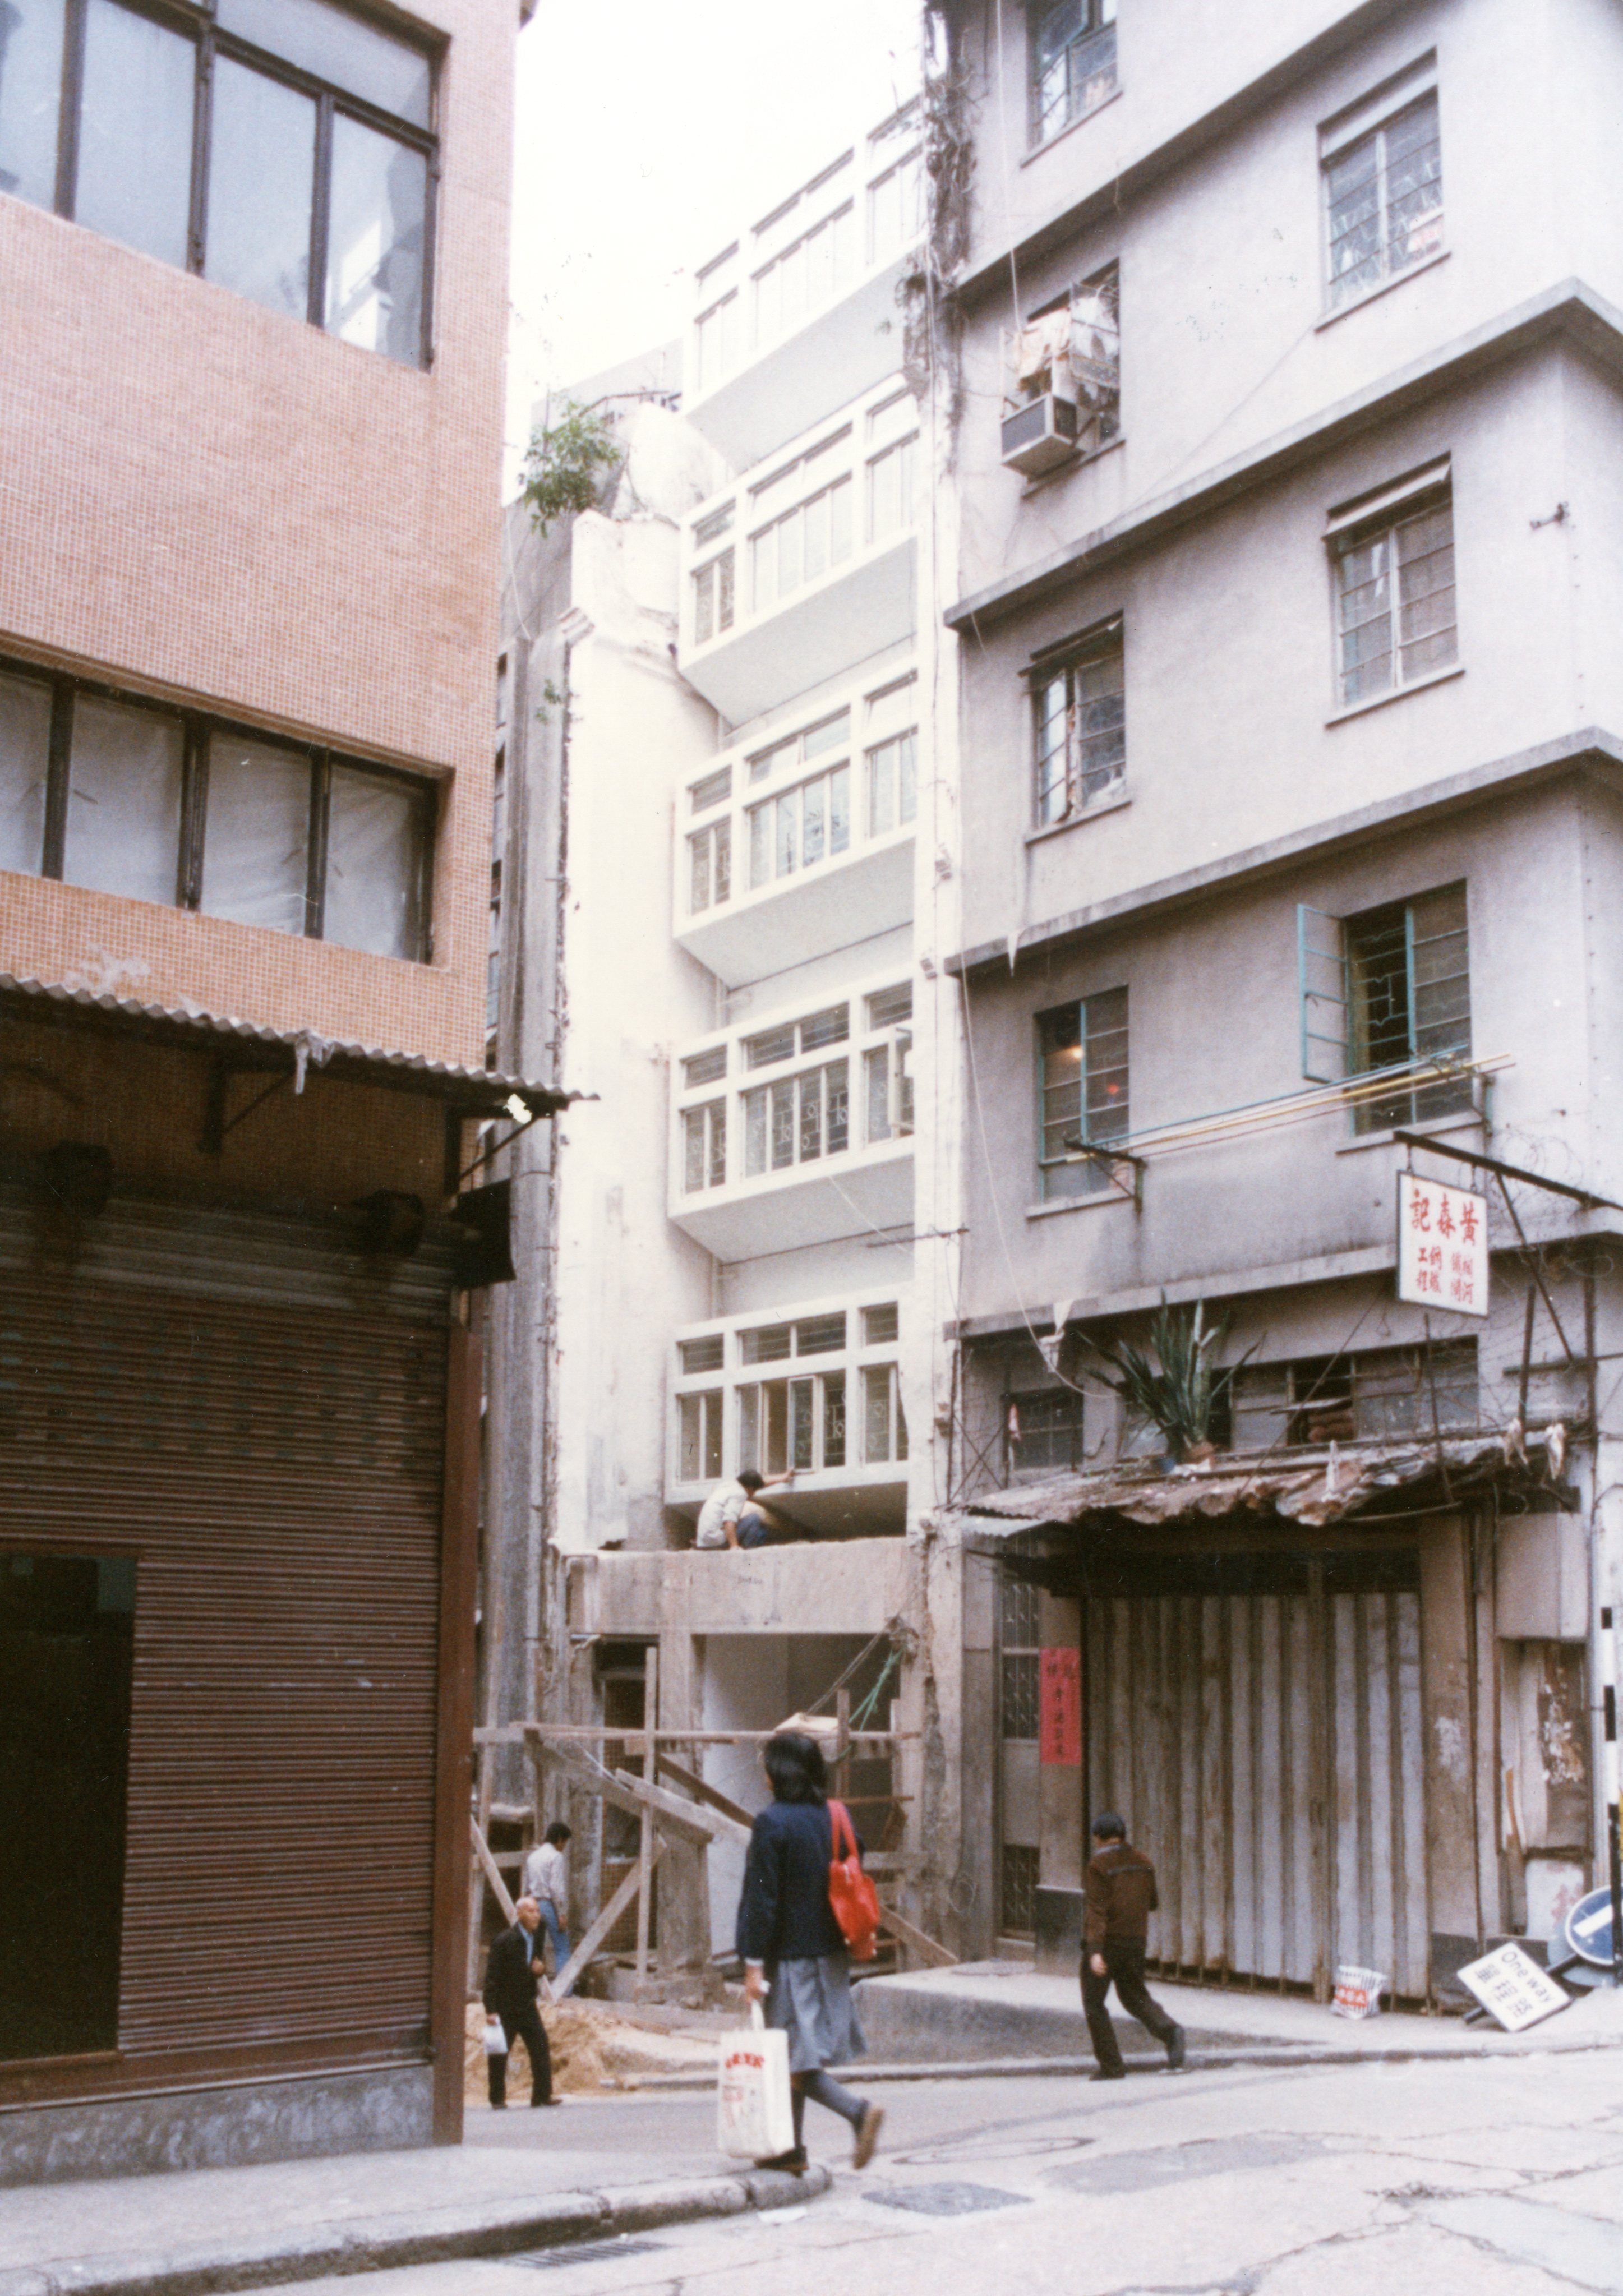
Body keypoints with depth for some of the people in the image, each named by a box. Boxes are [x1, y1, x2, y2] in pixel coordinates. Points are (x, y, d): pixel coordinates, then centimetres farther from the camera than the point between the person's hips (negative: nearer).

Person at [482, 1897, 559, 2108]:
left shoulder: (536, 1938, 6)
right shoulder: (505, 1940, -15)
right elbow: (491, 1977, -15)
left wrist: (538, 1969, -5)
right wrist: (492, 2010, -19)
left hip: (527, 2005, 6)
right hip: (505, 2008, -6)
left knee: (541, 2048, -2)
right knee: (498, 2056, 2)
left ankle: (542, 2094, 5)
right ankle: (498, 2099, 15)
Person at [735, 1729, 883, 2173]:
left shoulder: (773, 1822, -15)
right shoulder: (835, 1817, 4)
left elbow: (761, 1898, -16)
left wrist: (753, 1962, -12)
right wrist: (841, 1940, 17)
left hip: (790, 1955, -7)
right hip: (831, 1954, 7)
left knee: (794, 2062, -2)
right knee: (795, 2056, 17)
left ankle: (858, 2110, -18)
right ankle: (791, 2147, 22)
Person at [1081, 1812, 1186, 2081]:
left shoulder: (1099, 1865, -13)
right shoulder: (1142, 1862, 6)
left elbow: (1096, 1910, -21)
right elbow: (1152, 1903, 15)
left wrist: (1095, 1951, -26)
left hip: (1106, 1940, -6)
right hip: (1135, 1940, 6)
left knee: (1094, 2003, 6)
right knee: (1134, 1995, 18)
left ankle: (1111, 2066, 2)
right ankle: (1168, 2030, -9)